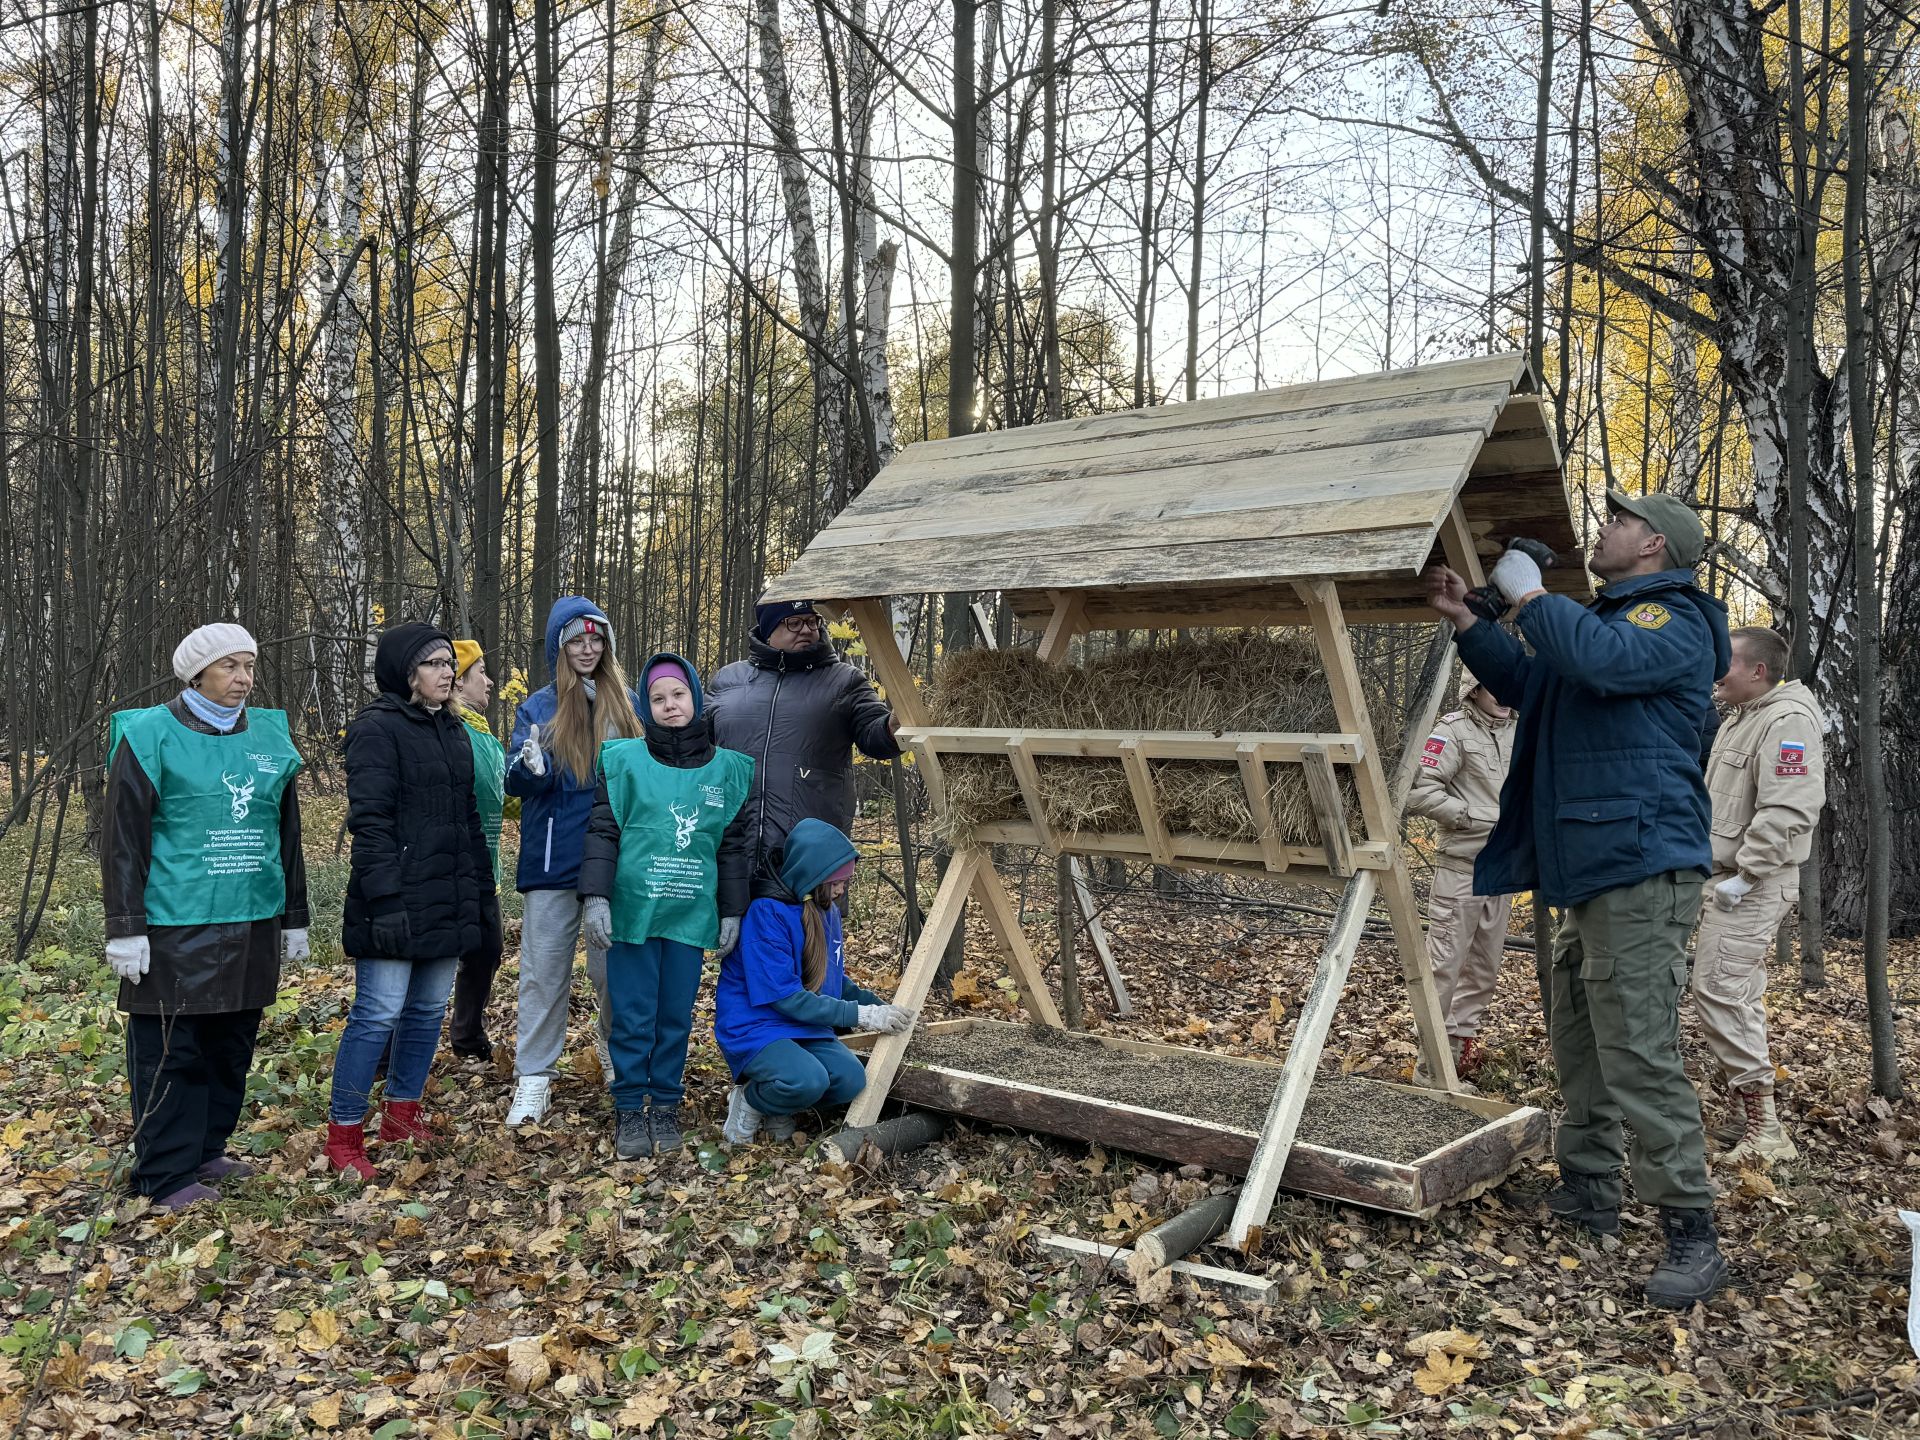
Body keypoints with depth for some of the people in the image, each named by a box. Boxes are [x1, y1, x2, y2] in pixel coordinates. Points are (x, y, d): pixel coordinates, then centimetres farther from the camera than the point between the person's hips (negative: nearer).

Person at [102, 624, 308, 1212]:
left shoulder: (269, 735, 9)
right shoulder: (150, 735, -5)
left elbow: (286, 833, 16)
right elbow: (122, 838, -6)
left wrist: (294, 918, 17)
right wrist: (125, 929, -10)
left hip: (251, 925, 5)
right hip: (176, 928, -5)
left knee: (231, 1046, 13)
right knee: (171, 1053, 0)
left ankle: (207, 1149, 27)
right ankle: (168, 1176, 11)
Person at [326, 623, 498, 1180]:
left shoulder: (453, 731, 16)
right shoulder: (377, 729, -8)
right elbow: (369, 821, -15)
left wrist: (482, 893, 17)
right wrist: (386, 899, -21)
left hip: (449, 902, 8)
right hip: (398, 903, -8)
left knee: (429, 1010, 12)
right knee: (379, 1013, -6)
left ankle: (402, 1114, 26)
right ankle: (344, 1134, 4)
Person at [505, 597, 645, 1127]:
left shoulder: (626, 704, 6)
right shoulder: (538, 707, 2)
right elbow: (517, 782, -5)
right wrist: (529, 767, -27)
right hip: (552, 861, -1)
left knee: (614, 968, 10)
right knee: (544, 972, 2)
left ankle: (612, 1043, 36)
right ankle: (533, 1077, 11)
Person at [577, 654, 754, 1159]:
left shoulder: (727, 768, 7)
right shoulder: (625, 759, 0)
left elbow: (734, 846, 11)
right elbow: (602, 831, -2)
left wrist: (732, 912, 10)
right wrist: (596, 898, -9)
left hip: (691, 915, 2)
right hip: (633, 910, -2)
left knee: (676, 1017, 8)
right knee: (633, 1017, 3)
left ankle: (665, 1107, 22)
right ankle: (630, 1110, 16)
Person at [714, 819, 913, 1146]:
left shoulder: (828, 911, 8)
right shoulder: (767, 912, -18)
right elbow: (783, 996, -21)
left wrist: (881, 1009, 5)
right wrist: (860, 1015, -20)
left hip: (806, 1027, 7)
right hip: (754, 1026, -7)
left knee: (852, 1080, -22)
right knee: (807, 1080, -36)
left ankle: (778, 1110, 5)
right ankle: (750, 1100, -3)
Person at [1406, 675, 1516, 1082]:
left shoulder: (1515, 732, 12)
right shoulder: (1455, 730, -10)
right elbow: (1420, 792, -18)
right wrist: (1477, 819, -18)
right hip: (1460, 867, -7)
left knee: (1484, 965, 13)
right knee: (1444, 964, -5)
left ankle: (1462, 1041, 25)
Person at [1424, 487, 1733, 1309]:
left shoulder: (1673, 621, -8)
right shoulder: (1610, 617, 24)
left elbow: (1604, 660, -30)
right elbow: (1523, 684, 32)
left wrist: (1528, 596, -16)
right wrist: (1464, 621, 20)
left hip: (1642, 871, -11)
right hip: (1591, 872, 11)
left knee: (1638, 1055, -12)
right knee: (1578, 1040, 16)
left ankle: (1691, 1236, -5)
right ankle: (1587, 1192, 27)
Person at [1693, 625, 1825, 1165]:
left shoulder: (1788, 721, -16)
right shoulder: (1739, 719, 17)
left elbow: (1786, 812, -26)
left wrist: (1744, 876, -24)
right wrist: (1717, 871, 19)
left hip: (1753, 885, -11)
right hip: (1727, 877, 11)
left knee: (1718, 992, -13)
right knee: (1740, 996, 14)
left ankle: (1762, 1129, -7)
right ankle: (1751, 1120, 22)